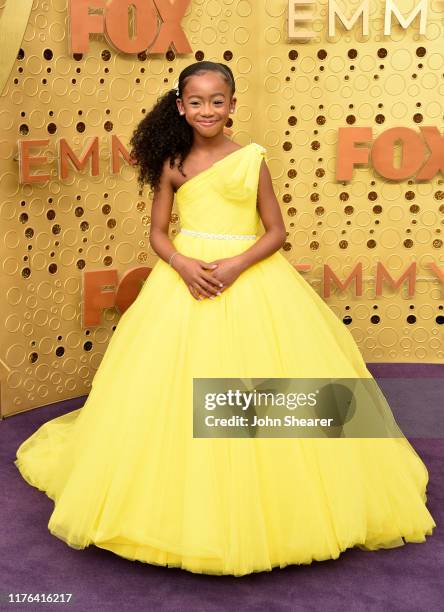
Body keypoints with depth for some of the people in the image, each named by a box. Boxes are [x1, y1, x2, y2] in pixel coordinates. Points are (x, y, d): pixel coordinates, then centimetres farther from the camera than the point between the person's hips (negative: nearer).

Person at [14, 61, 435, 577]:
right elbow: (157, 233, 6)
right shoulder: (172, 164, 4)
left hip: (250, 278, -1)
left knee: (257, 394, 0)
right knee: (179, 393, 2)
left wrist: (237, 264, -17)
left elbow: (275, 231, -1)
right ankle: (186, 507, 20)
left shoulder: (252, 159, -1)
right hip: (185, 276, 2)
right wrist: (183, 264, -14)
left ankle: (264, 507, 19)